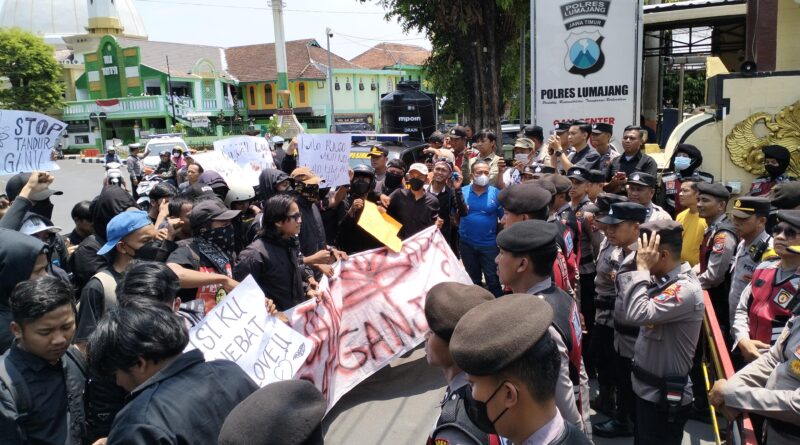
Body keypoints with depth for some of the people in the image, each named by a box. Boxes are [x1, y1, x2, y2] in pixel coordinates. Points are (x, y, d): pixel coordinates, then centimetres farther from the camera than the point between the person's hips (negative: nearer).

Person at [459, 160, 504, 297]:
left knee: (493, 280, 4)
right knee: (473, 280, 19)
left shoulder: (496, 193, -7)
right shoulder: (462, 192, -4)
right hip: (467, 244, 2)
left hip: (489, 244, -2)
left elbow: (504, 218, -3)